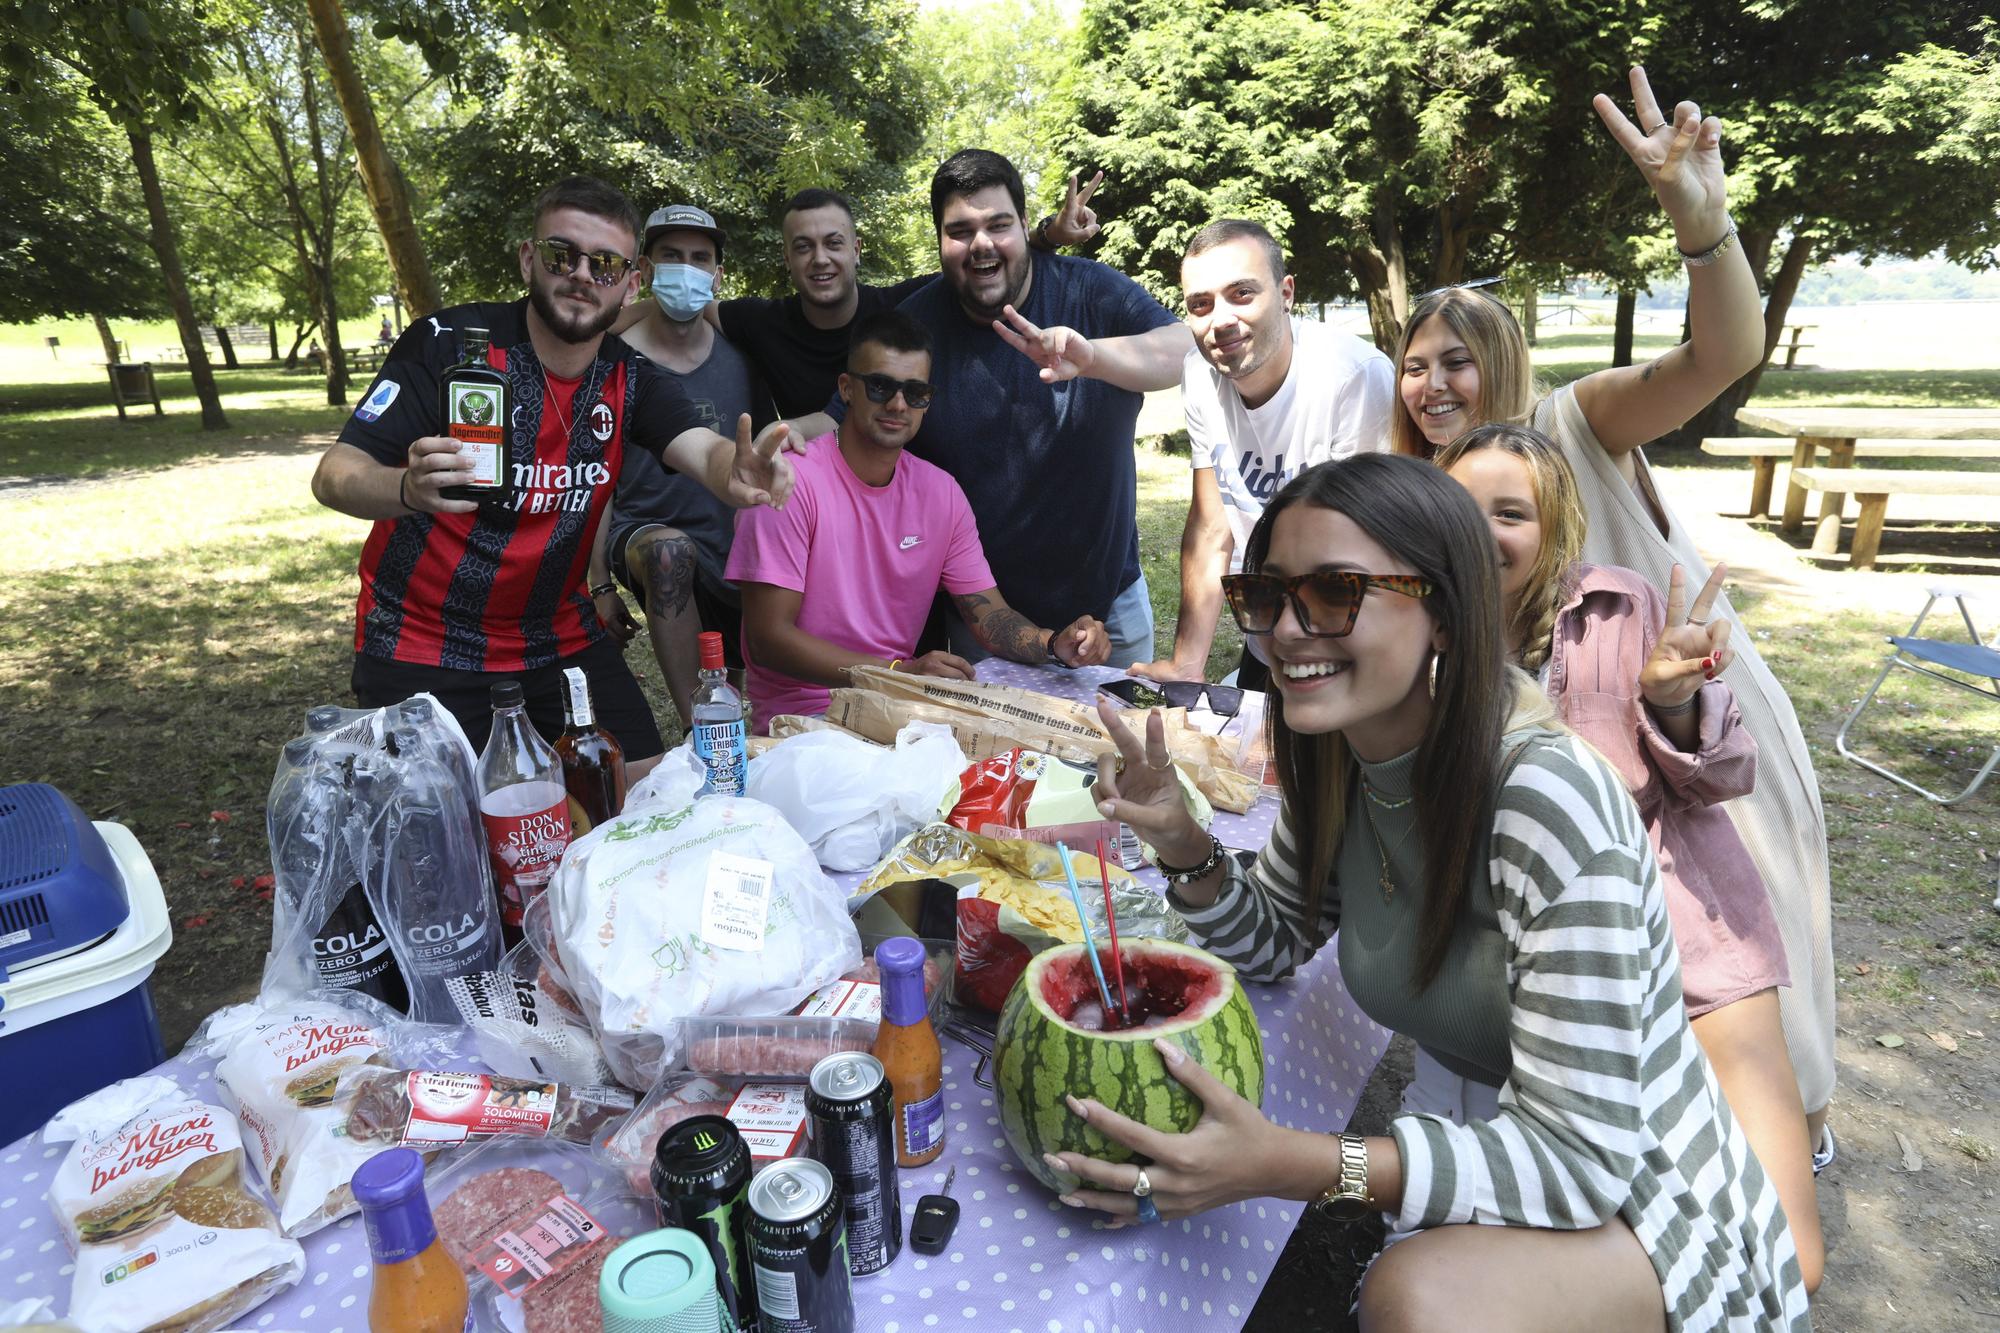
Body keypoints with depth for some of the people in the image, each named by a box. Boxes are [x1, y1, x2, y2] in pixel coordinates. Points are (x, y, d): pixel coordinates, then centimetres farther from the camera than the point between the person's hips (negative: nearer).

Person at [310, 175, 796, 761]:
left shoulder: (632, 378, -3)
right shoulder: (449, 341, -14)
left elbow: (707, 452, -20)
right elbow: (333, 476, -17)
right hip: (422, 645, -3)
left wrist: (740, 474, -45)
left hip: (561, 639, 3)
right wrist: (411, 488, -40)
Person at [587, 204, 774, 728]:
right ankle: (695, 725, -34)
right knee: (670, 548, -38)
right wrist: (601, 584, -6)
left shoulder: (740, 359, 3)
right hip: (642, 535, -3)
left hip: (734, 548, 4)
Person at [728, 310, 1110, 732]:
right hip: (805, 713, -6)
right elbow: (768, 638, -17)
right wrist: (900, 671, -28)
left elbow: (991, 616, 5)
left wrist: (1056, 644, -18)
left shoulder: (941, 492, 5)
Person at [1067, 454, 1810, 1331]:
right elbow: (1274, 943, 8)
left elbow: (1580, 1158, -27)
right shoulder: (1334, 765, -8)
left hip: (1630, 1206, -6)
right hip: (1478, 1147, 6)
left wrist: (1287, 1165, -38)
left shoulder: (1548, 803, -29)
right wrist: (1182, 846, -13)